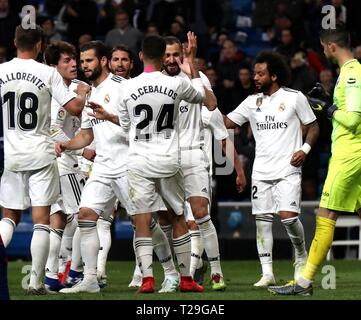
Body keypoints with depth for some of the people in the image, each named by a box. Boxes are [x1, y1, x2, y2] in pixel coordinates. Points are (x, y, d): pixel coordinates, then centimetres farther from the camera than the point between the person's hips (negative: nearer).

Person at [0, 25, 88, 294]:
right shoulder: (48, 73, -8)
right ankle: (35, 282, -3)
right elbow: (74, 108, -9)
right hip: (41, 153, -2)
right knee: (41, 219, 2)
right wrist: (83, 93, 12)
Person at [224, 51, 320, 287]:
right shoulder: (252, 102, 10)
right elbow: (225, 123, 10)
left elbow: (313, 126, 5)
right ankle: (267, 273, 5)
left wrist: (305, 149, -10)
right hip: (261, 171, 4)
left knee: (288, 215, -16)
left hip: (288, 170, -4)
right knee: (262, 220, 1)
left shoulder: (295, 98, -1)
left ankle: (301, 256, 11)